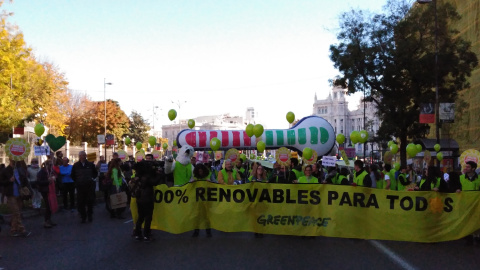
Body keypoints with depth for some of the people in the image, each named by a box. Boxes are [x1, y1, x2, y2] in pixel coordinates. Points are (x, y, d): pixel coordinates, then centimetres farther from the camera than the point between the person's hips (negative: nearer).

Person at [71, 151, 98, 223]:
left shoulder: (90, 164, 5)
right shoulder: (76, 165, 3)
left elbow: (95, 173, 18)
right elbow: (73, 176, 13)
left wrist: (92, 178, 5)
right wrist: (77, 181, 5)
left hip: (89, 186, 0)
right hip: (80, 187, 0)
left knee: (90, 201, 3)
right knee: (80, 203, 1)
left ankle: (90, 215, 19)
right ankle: (83, 216, 13)